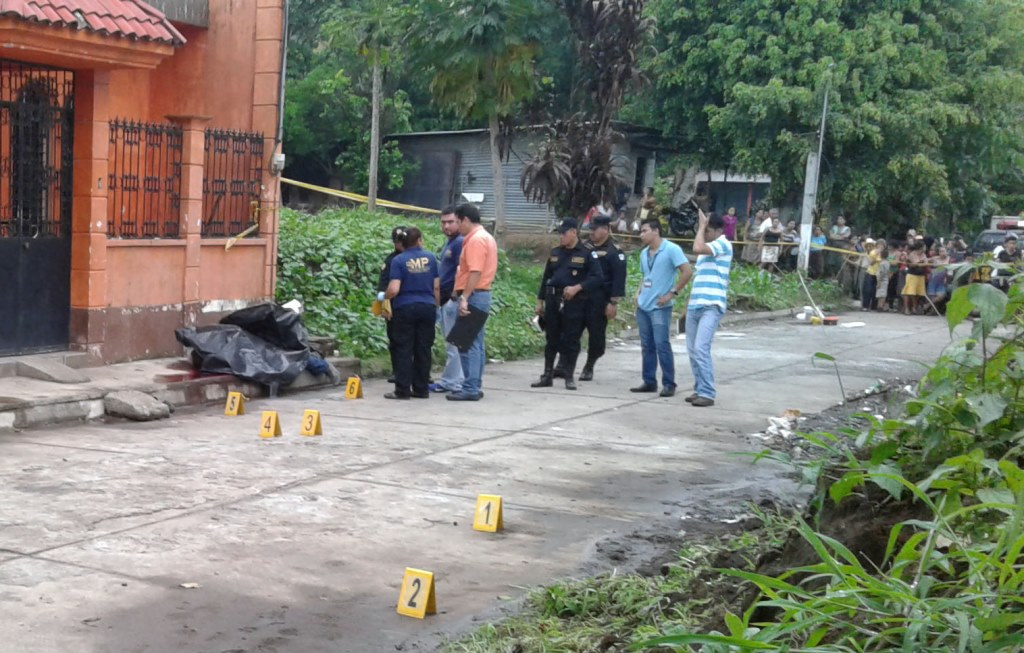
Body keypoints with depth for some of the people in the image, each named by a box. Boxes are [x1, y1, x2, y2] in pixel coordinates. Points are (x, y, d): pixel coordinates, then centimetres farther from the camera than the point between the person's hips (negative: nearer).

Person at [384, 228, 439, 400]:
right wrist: (436, 307, 17)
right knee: (423, 350, 8)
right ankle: (421, 389, 12)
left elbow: (394, 289, -15)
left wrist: (385, 296, 6)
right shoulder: (430, 258, 3)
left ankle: (402, 390, 0)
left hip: (405, 308, -3)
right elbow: (436, 286, 6)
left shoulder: (398, 260, -6)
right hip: (427, 307, 3)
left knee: (404, 350, 1)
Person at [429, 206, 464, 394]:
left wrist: (455, 295, -20)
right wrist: (439, 297, 21)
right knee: (451, 344, 14)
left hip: (452, 299, -10)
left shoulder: (460, 243, -13)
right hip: (445, 300, 10)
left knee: (453, 343, -5)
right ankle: (450, 381, 20)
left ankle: (450, 382, -1)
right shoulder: (449, 243, 18)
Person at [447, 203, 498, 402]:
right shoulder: (486, 237, 18)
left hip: (474, 296, -10)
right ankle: (475, 386, 17)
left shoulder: (475, 240, -14)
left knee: (468, 344, -8)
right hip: (482, 294, 10)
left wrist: (464, 298, -26)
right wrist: (461, 293, 20)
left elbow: (475, 272, -23)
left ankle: (470, 389, -8)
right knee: (476, 343, 13)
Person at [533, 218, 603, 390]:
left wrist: (577, 288, -20)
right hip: (553, 301, 4)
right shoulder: (555, 253, 12)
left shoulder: (587, 254, -4)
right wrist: (540, 300, 14)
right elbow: (546, 277, 17)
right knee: (551, 339, 9)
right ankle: (547, 375, 15)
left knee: (571, 340, 0)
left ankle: (569, 377, 9)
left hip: (574, 303, -4)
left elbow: (597, 277, -10)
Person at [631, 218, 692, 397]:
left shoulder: (671, 249, -10)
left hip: (660, 307, -7)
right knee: (647, 346, 9)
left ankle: (669, 384, -2)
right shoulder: (644, 253, 13)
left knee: (661, 345, -9)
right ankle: (649, 382, 16)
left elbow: (687, 272, -16)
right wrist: (639, 292, 9)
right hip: (643, 306, 7)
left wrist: (672, 293, -16)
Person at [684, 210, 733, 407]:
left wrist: (702, 226, -11)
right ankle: (699, 389, 16)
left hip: (711, 306, -9)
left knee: (701, 349, -17)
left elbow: (697, 248, -24)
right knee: (692, 350, 8)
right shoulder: (706, 250, 21)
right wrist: (688, 302, 21)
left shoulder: (723, 244, -7)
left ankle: (707, 393, -14)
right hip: (695, 306, 9)